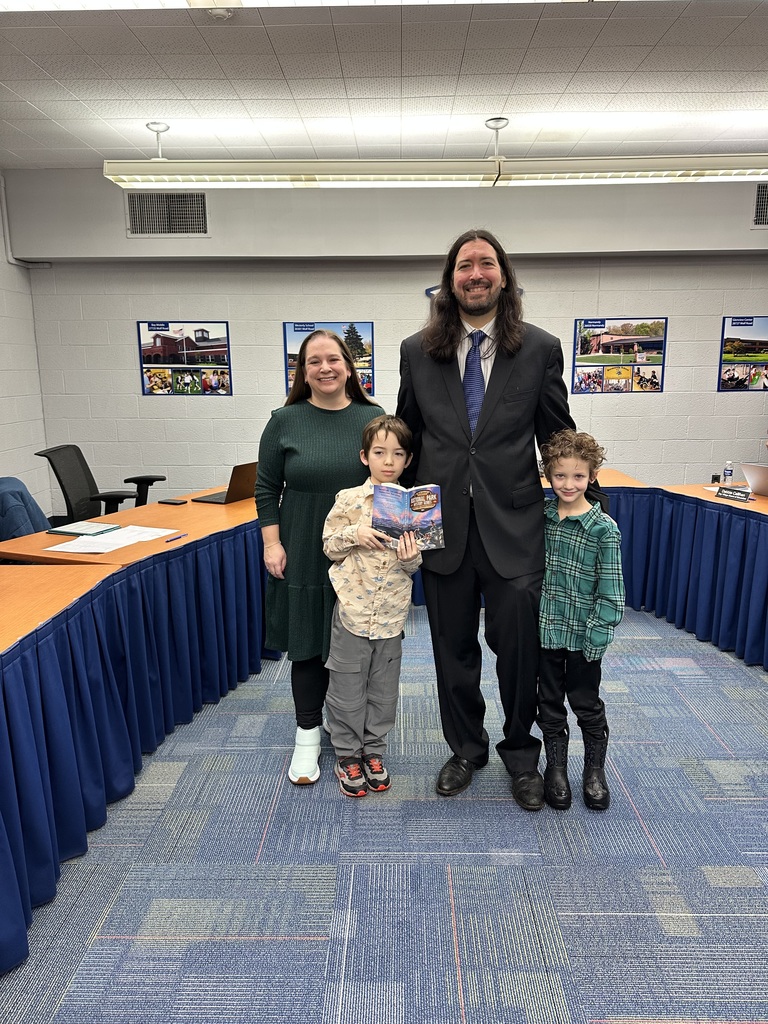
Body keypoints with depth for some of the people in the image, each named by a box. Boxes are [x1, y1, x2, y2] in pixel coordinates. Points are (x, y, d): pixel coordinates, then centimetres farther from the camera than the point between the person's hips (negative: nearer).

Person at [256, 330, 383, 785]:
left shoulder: (374, 418, 1)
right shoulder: (285, 421, -1)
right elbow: (267, 489, 2)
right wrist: (272, 543, -4)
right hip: (304, 555, -1)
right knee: (307, 643, 7)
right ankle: (308, 735, 24)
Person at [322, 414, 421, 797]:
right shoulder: (348, 500, -6)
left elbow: (415, 565, 5)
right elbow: (329, 546, 0)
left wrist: (410, 557, -18)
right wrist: (355, 535, -18)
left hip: (391, 612, 2)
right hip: (352, 608, -2)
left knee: (383, 688, 15)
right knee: (347, 687, 9)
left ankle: (374, 750, 34)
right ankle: (347, 754, 28)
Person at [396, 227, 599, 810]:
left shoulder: (541, 349, 0)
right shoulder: (417, 351, 4)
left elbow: (558, 439, 4)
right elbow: (407, 437, 9)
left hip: (513, 525, -1)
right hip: (442, 523, 2)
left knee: (519, 648, 9)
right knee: (453, 650, 15)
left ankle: (521, 756, 36)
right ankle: (466, 750, 39)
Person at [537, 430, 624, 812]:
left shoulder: (604, 529, -13)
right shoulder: (540, 515, -1)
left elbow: (611, 590, -11)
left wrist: (596, 636, -14)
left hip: (582, 636, -3)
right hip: (544, 630, 3)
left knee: (587, 704, 13)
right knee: (549, 703, 15)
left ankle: (595, 770, 34)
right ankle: (556, 768, 33)